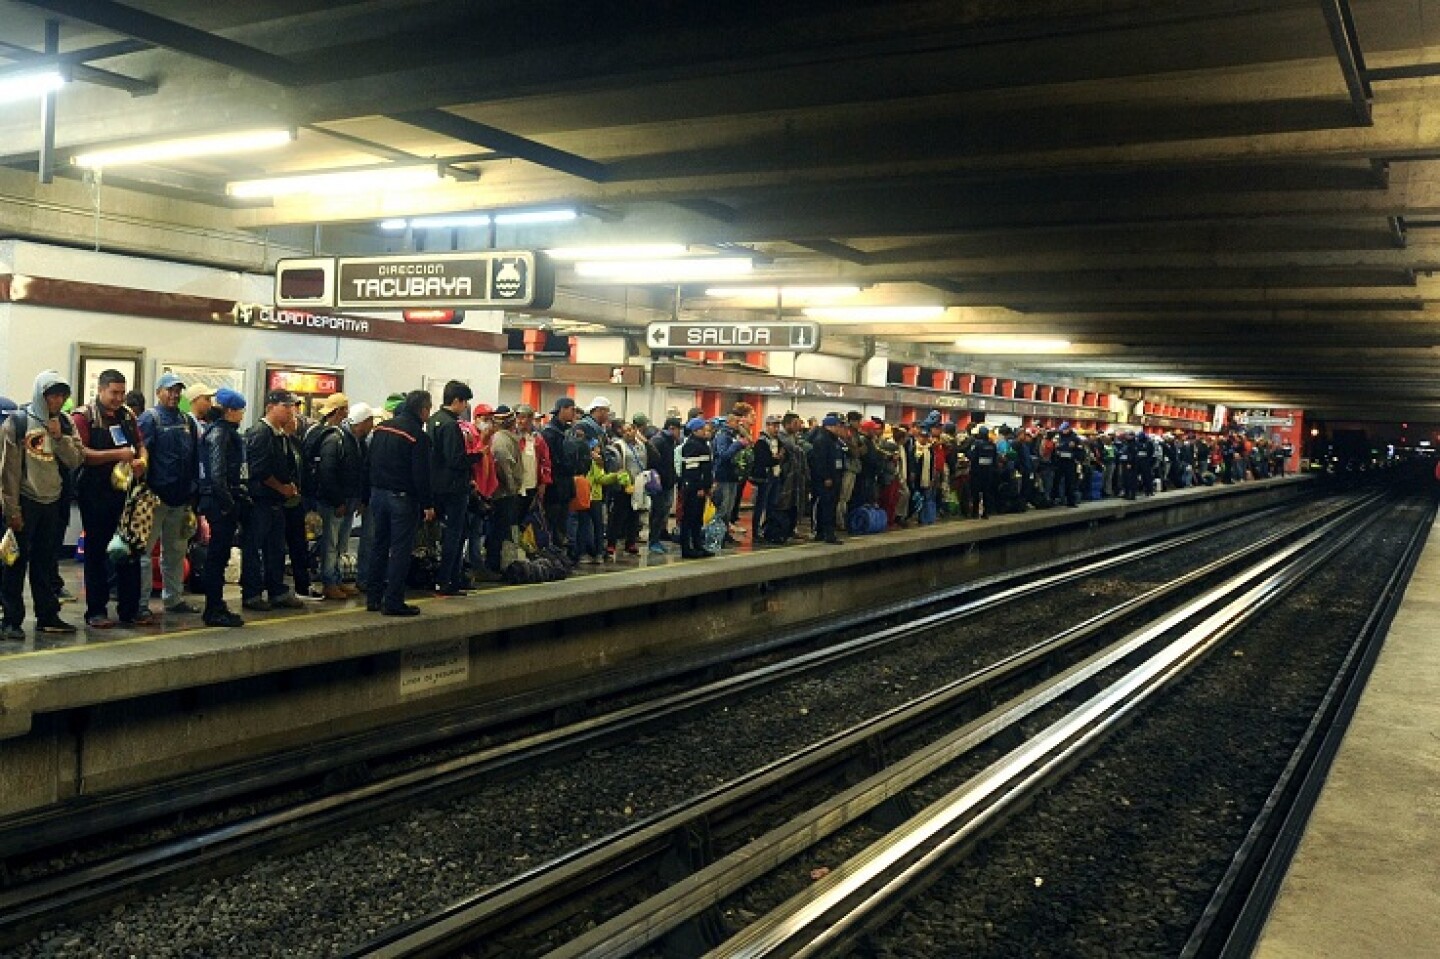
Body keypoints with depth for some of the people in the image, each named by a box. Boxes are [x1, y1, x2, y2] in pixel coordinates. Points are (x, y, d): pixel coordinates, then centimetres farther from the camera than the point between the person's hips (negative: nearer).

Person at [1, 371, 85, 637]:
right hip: (24, 502, -5)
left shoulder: (65, 424, 8)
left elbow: (75, 461, 2)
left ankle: (47, 615, 18)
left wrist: (59, 437, -14)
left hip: (52, 502, 5)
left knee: (45, 562, 12)